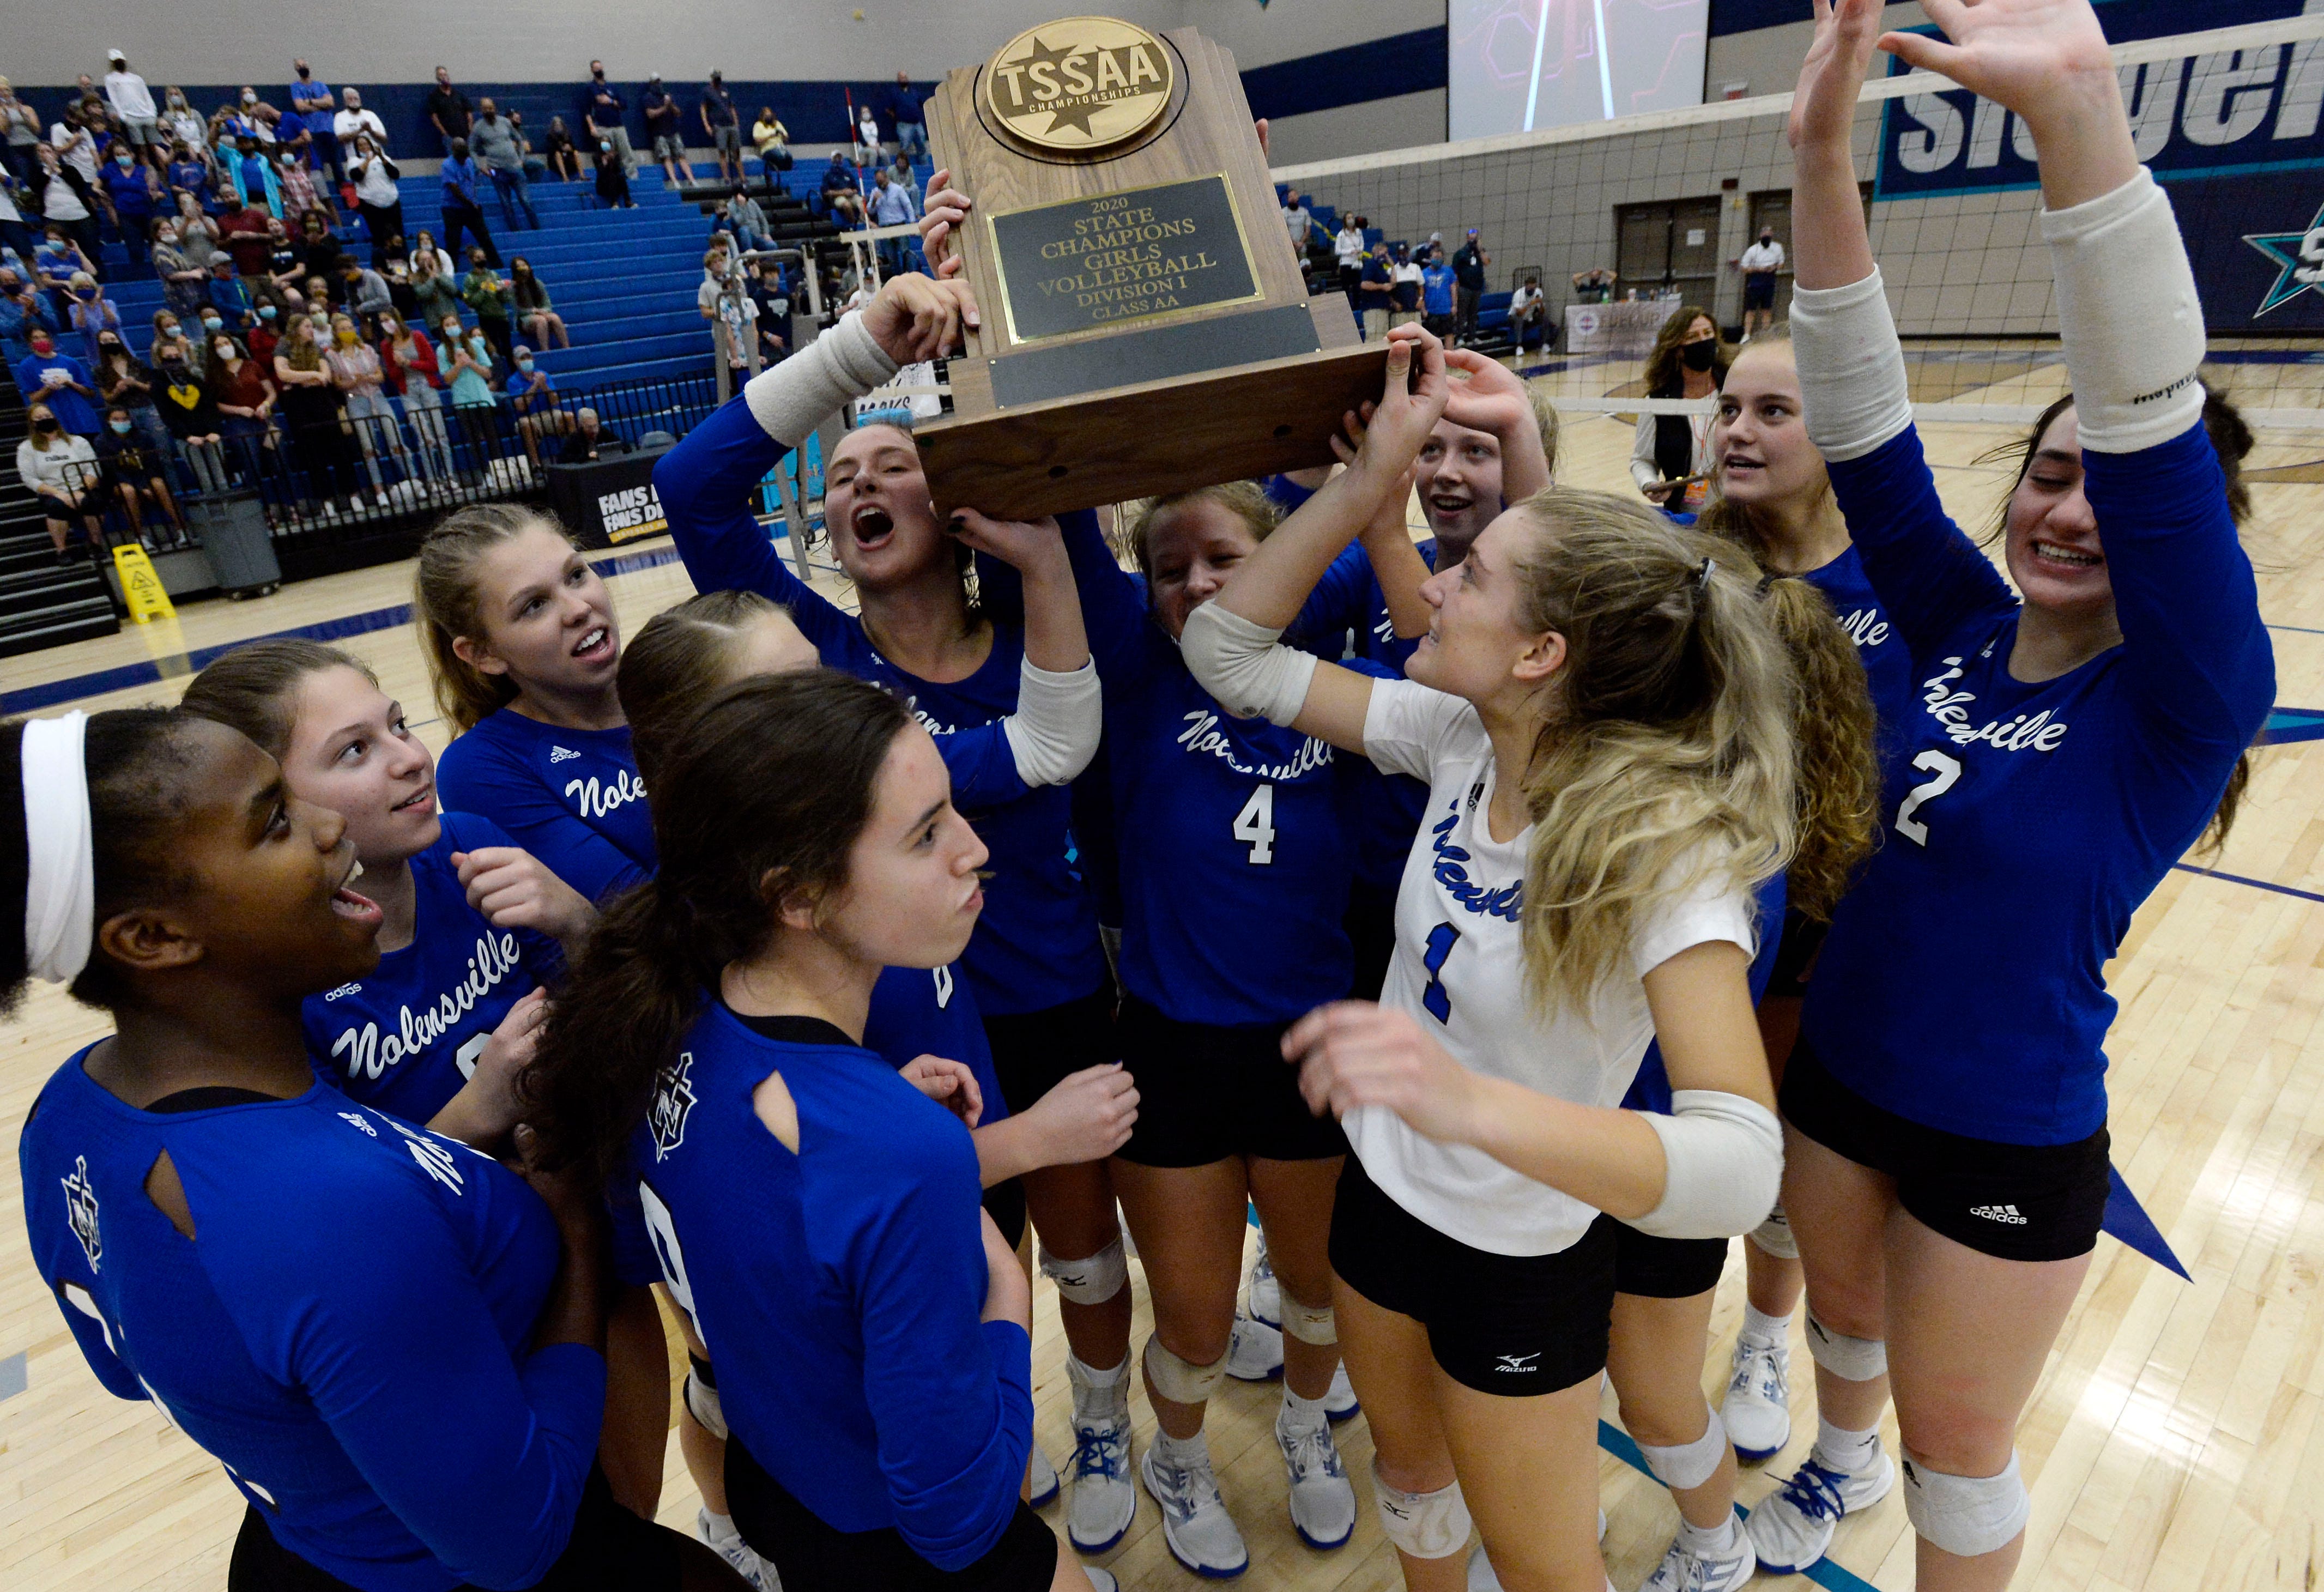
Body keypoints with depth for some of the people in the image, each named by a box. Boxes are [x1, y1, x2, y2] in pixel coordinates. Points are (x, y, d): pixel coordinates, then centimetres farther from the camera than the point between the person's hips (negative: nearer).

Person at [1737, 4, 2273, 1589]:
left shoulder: (2185, 699, -20)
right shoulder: (1963, 627, -7)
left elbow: (2148, 425, -35)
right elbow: (1867, 426, -15)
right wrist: (1823, 146, -25)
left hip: (2010, 1133, -5)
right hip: (1839, 1066, 5)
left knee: (1959, 1441, 16)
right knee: (1843, 1306, 30)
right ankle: (1840, 1461, 60)